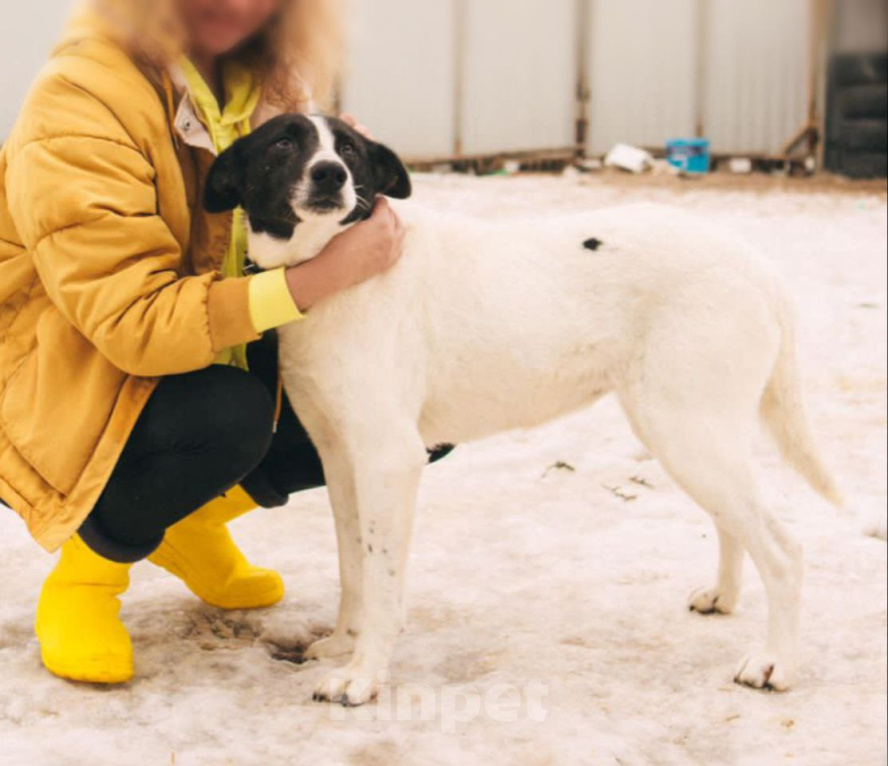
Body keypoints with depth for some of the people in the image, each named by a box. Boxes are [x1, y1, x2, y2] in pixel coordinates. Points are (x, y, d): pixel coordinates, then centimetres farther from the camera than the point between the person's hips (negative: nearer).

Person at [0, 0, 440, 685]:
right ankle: (89, 570, -6)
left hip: (219, 354, 7)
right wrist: (322, 278, -40)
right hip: (66, 376, -7)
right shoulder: (78, 105, -25)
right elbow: (134, 321, -32)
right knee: (230, 415, -35)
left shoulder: (269, 85, -3)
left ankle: (192, 521, 12)